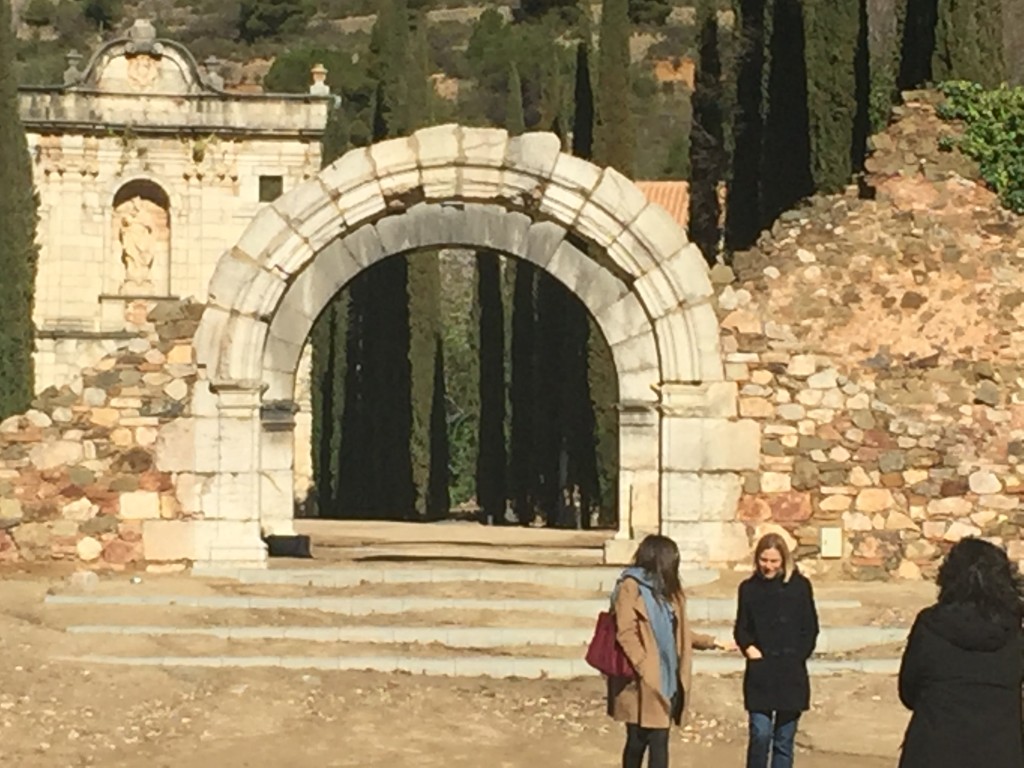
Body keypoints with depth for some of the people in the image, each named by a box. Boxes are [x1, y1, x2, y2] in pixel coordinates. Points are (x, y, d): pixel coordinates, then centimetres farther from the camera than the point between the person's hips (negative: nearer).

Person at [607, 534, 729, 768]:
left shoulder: (664, 590, 17)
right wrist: (645, 670, -22)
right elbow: (626, 634, -17)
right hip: (641, 683, -8)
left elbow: (678, 633, 27)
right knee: (638, 741, -1)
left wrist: (712, 642, 30)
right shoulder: (630, 587, -10)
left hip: (665, 680, 8)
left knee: (658, 742, 3)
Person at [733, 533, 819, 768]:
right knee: (760, 734, -10)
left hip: (791, 675, 0)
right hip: (759, 674, 0)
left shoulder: (799, 585, 0)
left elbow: (810, 629, 4)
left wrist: (795, 658, -5)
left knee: (784, 740, 4)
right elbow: (741, 629, 10)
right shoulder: (749, 588, 5)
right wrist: (749, 648, -9)